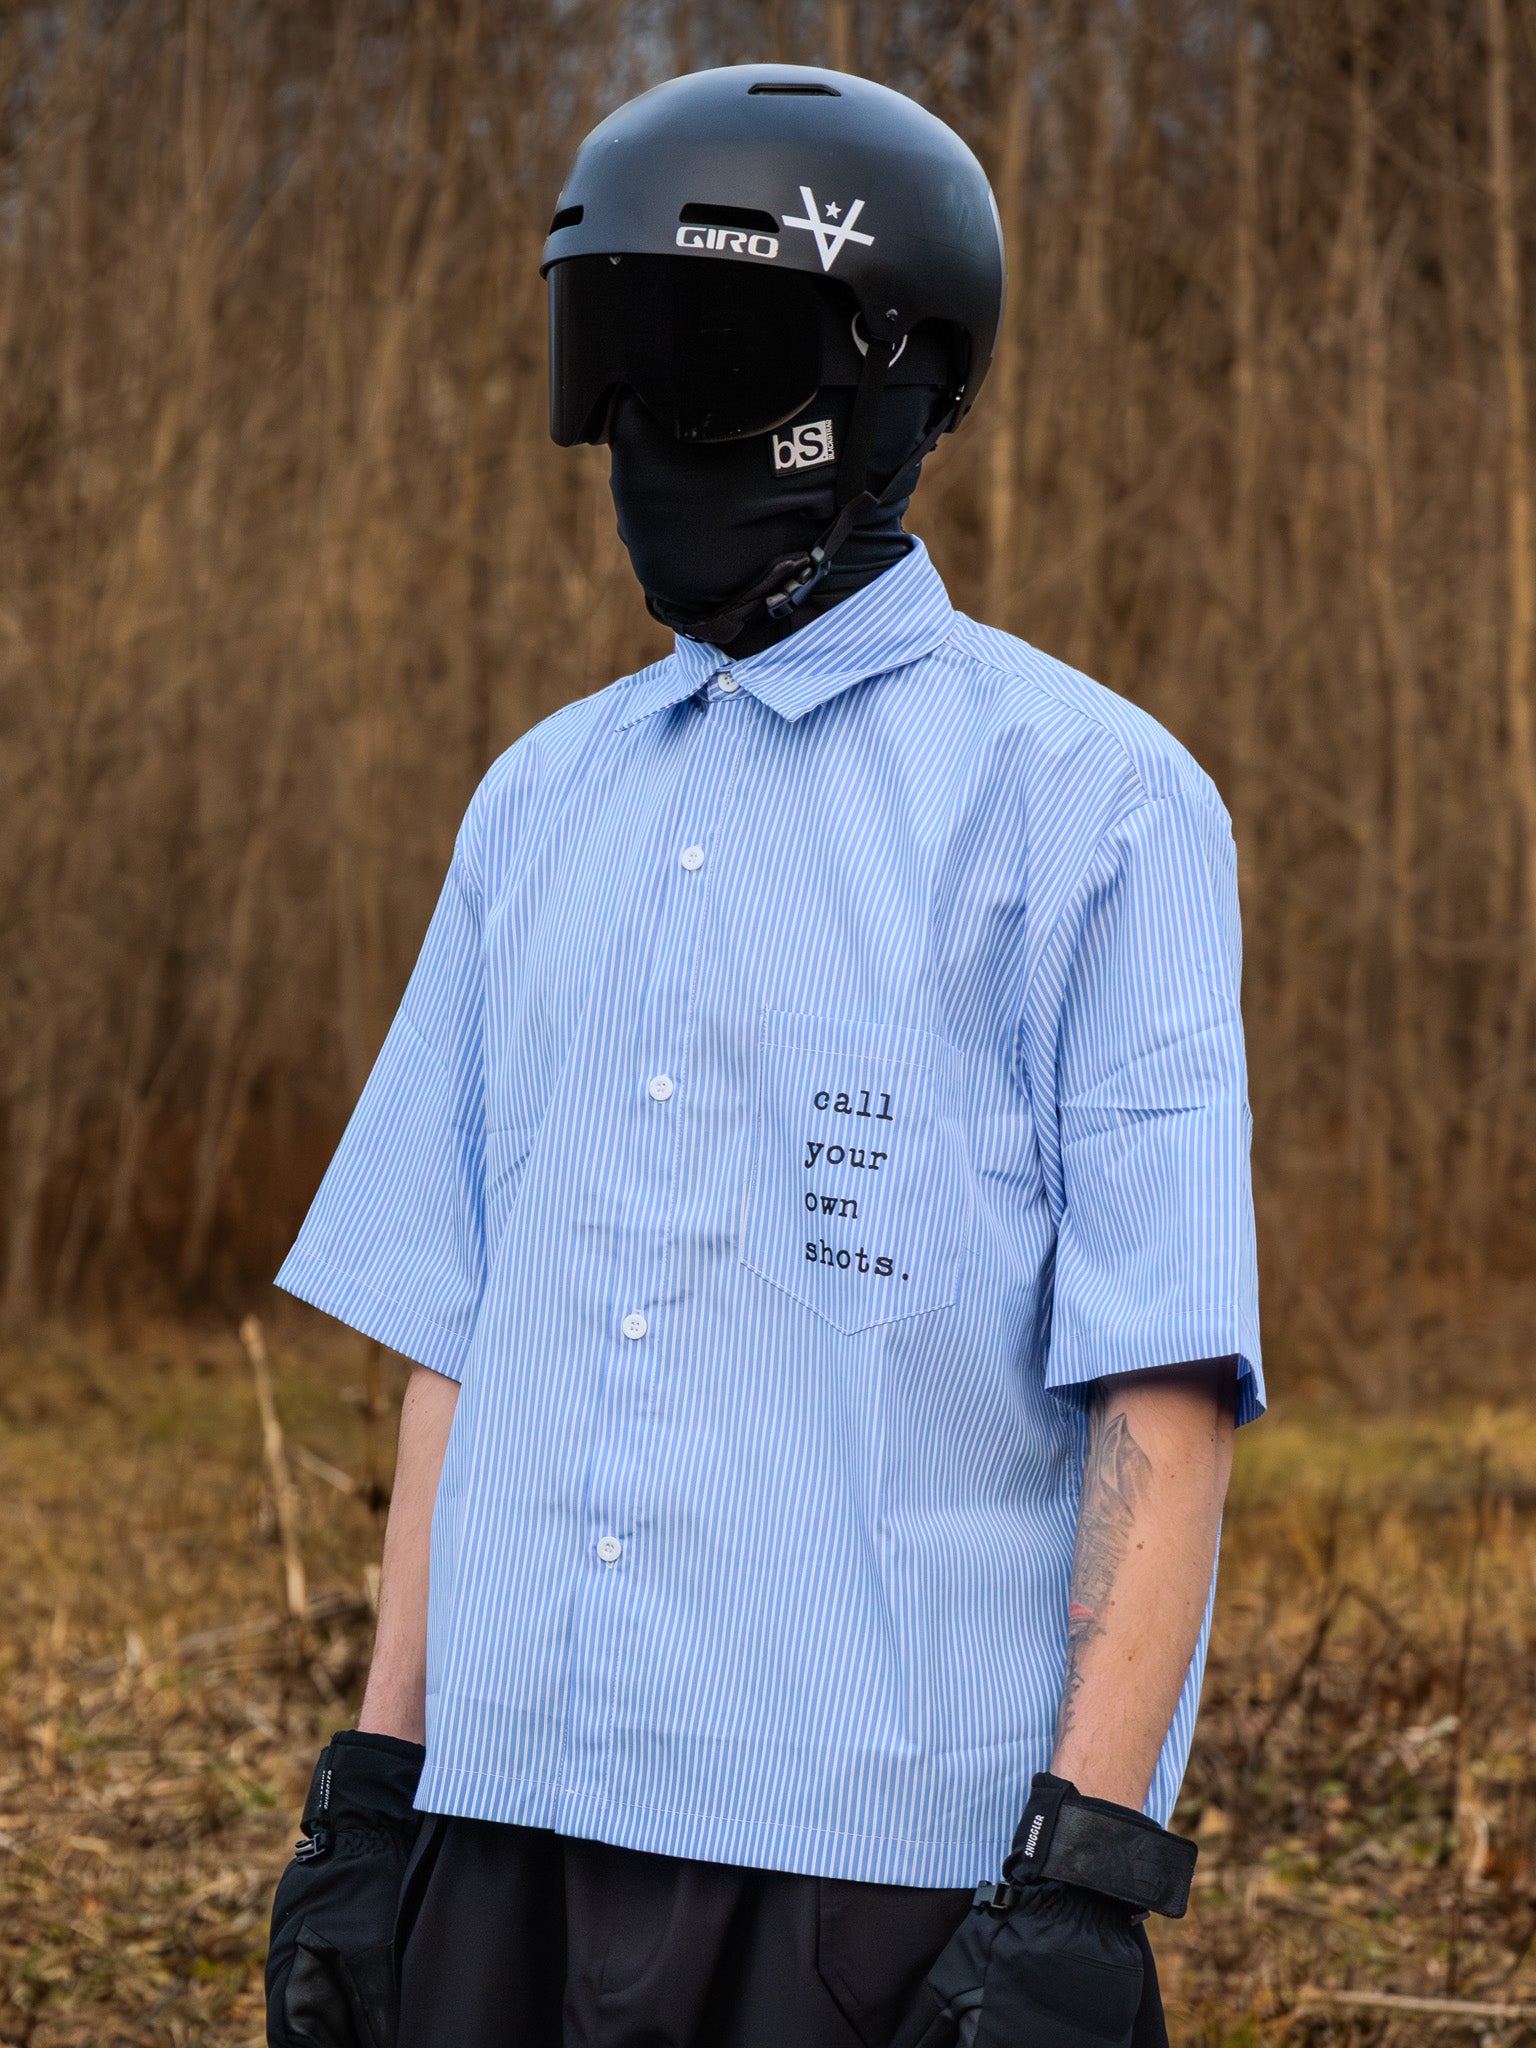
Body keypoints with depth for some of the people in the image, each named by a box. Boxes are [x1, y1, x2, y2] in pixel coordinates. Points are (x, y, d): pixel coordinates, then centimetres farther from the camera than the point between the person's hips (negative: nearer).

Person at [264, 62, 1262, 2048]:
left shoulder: (1090, 800, -4)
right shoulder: (545, 801, 14)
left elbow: (1168, 1385, -9)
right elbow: (462, 1324, 16)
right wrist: (373, 1790, 11)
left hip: (894, 1843, -5)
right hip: (521, 1815, 5)